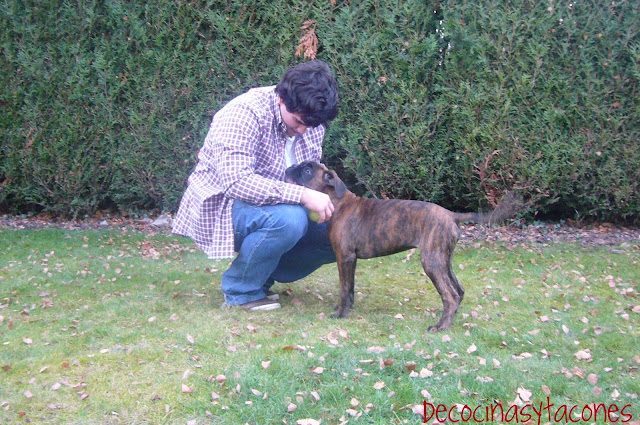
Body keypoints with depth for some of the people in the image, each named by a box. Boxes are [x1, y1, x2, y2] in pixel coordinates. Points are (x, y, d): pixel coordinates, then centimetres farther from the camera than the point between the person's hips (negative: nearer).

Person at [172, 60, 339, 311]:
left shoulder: (311, 123, -1)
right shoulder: (245, 114, -25)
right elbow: (235, 180, -35)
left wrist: (324, 199, -12)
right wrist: (302, 195, -40)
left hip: (276, 206, 8)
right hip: (222, 207, -7)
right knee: (288, 219, -35)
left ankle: (262, 277, 9)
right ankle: (241, 290, -13)